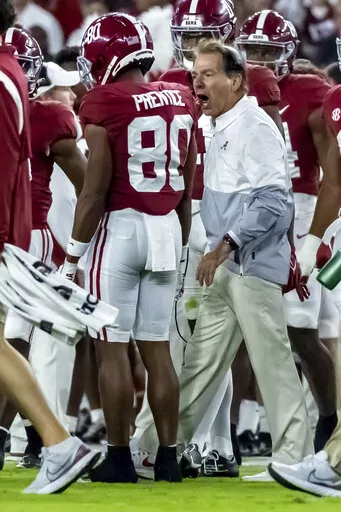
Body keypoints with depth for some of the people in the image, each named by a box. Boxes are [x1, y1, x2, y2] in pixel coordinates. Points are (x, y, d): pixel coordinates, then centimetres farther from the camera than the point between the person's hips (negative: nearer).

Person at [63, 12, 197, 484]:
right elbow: (188, 186, 12)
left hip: (120, 227, -6)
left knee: (112, 348, 0)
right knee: (157, 348, 11)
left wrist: (73, 255, -5)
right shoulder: (181, 102, 7)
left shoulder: (105, 104, -11)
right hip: (166, 228, 6)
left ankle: (119, 458, 1)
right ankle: (168, 456, 11)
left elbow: (96, 189, -12)